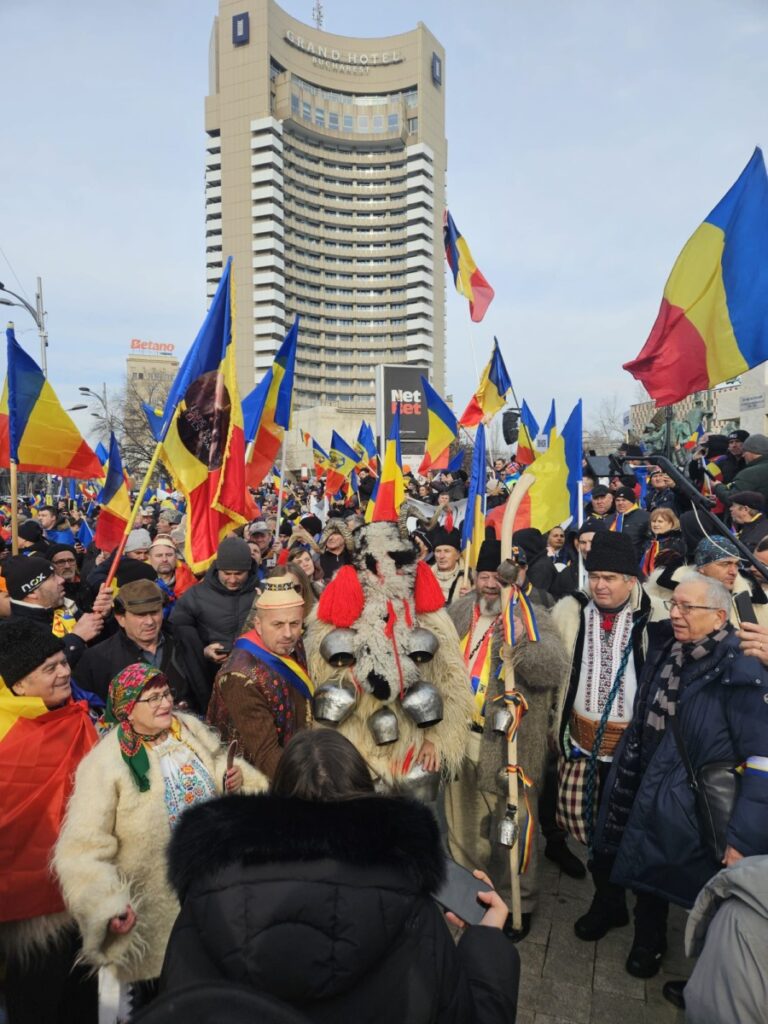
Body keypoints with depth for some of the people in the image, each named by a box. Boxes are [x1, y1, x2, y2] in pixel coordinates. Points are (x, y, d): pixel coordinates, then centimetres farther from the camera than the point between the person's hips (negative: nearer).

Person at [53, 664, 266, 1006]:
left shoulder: (191, 728, -6)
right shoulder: (104, 763, -22)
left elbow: (220, 764, 11)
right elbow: (83, 848, -24)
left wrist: (236, 777, -11)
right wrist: (108, 904, -34)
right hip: (158, 908, -5)